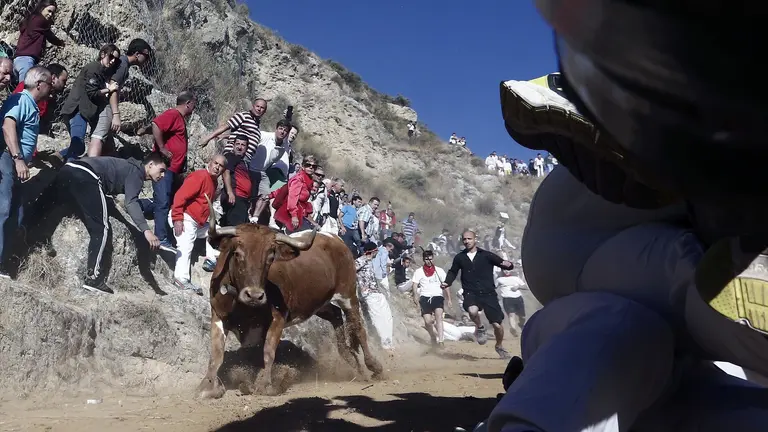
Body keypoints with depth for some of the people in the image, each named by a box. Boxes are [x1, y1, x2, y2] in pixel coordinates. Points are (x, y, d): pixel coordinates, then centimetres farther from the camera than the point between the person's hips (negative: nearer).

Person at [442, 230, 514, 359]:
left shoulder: (486, 255, 1)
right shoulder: (459, 258, 8)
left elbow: (502, 263, 0)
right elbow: (453, 272, 22)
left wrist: (507, 264, -23)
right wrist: (447, 282, 5)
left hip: (488, 293, 0)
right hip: (471, 294, 0)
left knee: (497, 324, -1)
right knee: (473, 311, -35)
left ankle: (499, 346, 32)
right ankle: (480, 328, 0)